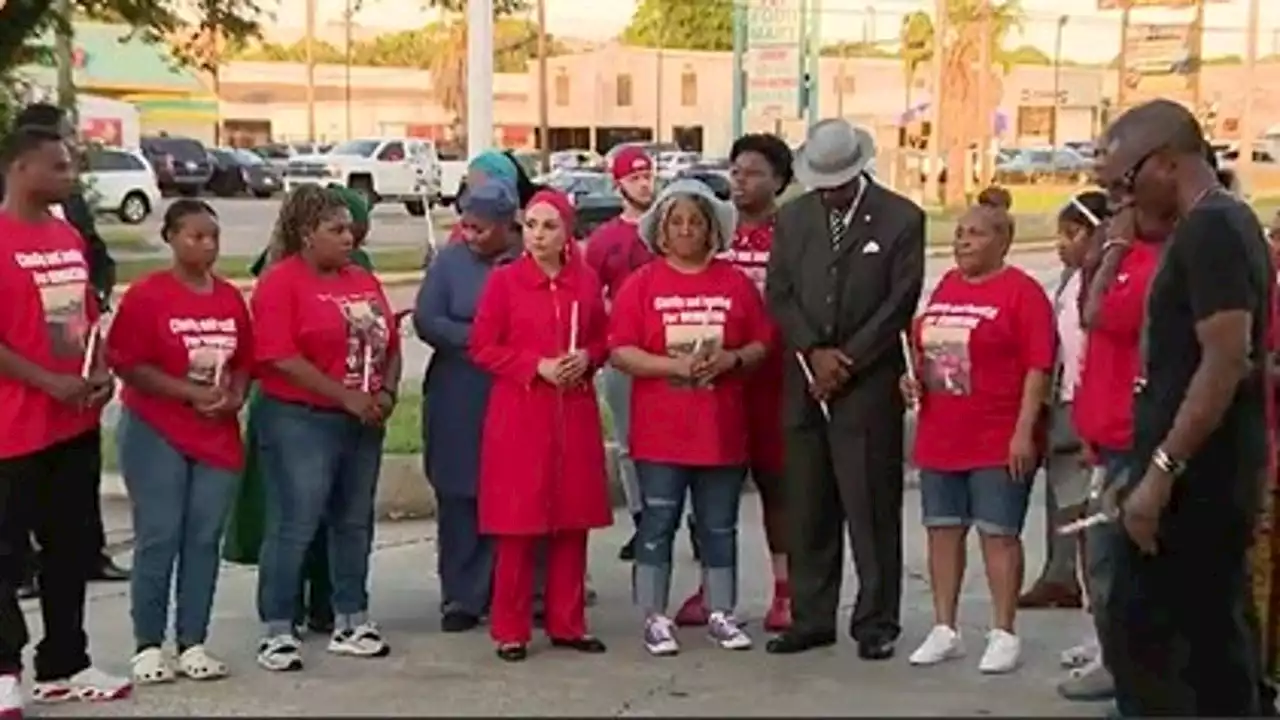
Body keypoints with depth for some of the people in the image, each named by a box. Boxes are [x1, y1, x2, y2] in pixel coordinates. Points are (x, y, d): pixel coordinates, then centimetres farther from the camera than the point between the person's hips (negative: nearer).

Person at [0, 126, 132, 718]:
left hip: (77, 422, 8)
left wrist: (102, 372, 2)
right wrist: (50, 383, -19)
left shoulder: (70, 239, 11)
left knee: (73, 547, 14)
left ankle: (64, 666, 26)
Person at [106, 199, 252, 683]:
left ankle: (193, 645, 13)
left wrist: (235, 397, -6)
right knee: (158, 538, -2)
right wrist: (191, 392, -17)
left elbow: (243, 361, 15)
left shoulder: (231, 298, 8)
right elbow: (127, 365, -12)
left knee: (205, 539, 5)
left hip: (219, 435, 5)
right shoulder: (146, 295, -8)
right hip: (156, 432, -5)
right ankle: (148, 646, 9)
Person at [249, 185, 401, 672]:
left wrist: (387, 392, -3)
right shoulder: (280, 282, -9)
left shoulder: (363, 281, 12)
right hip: (300, 422, -7)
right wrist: (346, 397, -19)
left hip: (364, 422, 7)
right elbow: (282, 357, -18)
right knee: (294, 526, -4)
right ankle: (278, 631, 5)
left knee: (354, 523, 13)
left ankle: (351, 623, 24)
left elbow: (389, 343, 15)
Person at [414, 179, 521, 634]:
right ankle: (462, 597, 12)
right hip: (458, 402, 1)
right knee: (459, 498, 3)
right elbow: (426, 320, -2)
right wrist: (479, 338, -12)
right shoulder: (451, 260, 5)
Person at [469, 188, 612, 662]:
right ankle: (511, 630, 10)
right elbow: (483, 348, -3)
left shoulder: (586, 282, 7)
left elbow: (602, 339, 16)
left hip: (575, 414, 3)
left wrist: (587, 358, -6)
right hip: (519, 414, -3)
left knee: (573, 522, 7)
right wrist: (538, 366, -13)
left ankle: (567, 623, 19)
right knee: (518, 524, -1)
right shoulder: (503, 281, -2)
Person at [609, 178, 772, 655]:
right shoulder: (641, 283, 1)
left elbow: (761, 345, 8)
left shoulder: (736, 282, 7)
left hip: (723, 430, 2)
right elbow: (621, 352, -5)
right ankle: (655, 619, 11)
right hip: (660, 431, -2)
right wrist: (675, 365, -16)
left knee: (720, 526, 10)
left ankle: (721, 614, 21)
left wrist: (732, 359, -12)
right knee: (658, 523, 2)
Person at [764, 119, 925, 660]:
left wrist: (847, 361, -9)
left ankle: (876, 623, 9)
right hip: (805, 382, 4)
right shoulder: (792, 217, 11)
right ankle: (811, 618, 17)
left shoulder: (901, 218, -1)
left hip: (868, 385, -4)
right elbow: (778, 294, 7)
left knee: (872, 509, 0)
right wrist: (814, 351, -7)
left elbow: (900, 302, -5)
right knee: (807, 510, 7)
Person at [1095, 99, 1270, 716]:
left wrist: (1161, 470, -24)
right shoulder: (1225, 223, 16)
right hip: (1210, 473, 10)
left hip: (1193, 475, -10)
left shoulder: (1208, 230, -15)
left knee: (1137, 635, -6)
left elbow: (1227, 361, -23)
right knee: (1212, 636, 12)